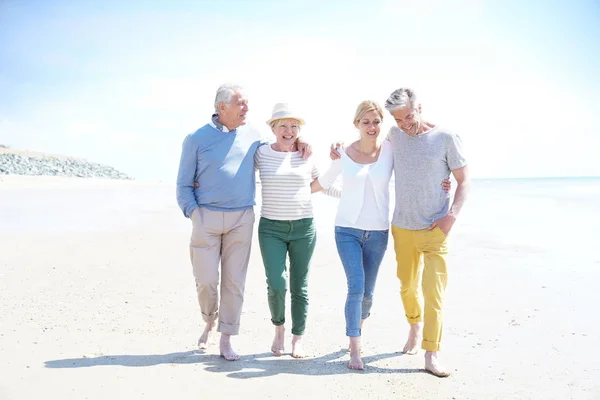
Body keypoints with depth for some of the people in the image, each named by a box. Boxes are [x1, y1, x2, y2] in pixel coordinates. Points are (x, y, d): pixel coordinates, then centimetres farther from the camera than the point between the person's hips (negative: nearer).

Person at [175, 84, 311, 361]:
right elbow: (184, 185, 3)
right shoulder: (196, 139, 2)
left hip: (242, 218, 2)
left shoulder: (252, 136, 9)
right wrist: (194, 213, -11)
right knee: (206, 280, -2)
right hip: (207, 218, -2)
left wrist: (297, 143, 4)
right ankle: (209, 322, 28)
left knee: (234, 281, 2)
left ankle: (226, 340, 14)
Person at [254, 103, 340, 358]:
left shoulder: (307, 157, 3)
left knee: (299, 287, 7)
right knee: (276, 284, -11)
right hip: (271, 228, -1)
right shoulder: (261, 154, -1)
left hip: (304, 228, 1)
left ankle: (298, 339, 24)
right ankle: (279, 328, 19)